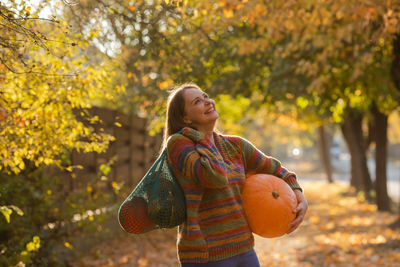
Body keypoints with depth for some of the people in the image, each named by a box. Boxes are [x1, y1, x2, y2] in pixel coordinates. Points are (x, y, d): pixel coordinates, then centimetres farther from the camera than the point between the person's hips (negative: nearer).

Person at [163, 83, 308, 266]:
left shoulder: (235, 146, 10)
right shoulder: (177, 143, -10)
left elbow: (275, 170, 23)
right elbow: (215, 177, -26)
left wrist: (301, 200, 7)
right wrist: (201, 140, -11)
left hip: (243, 250, 7)